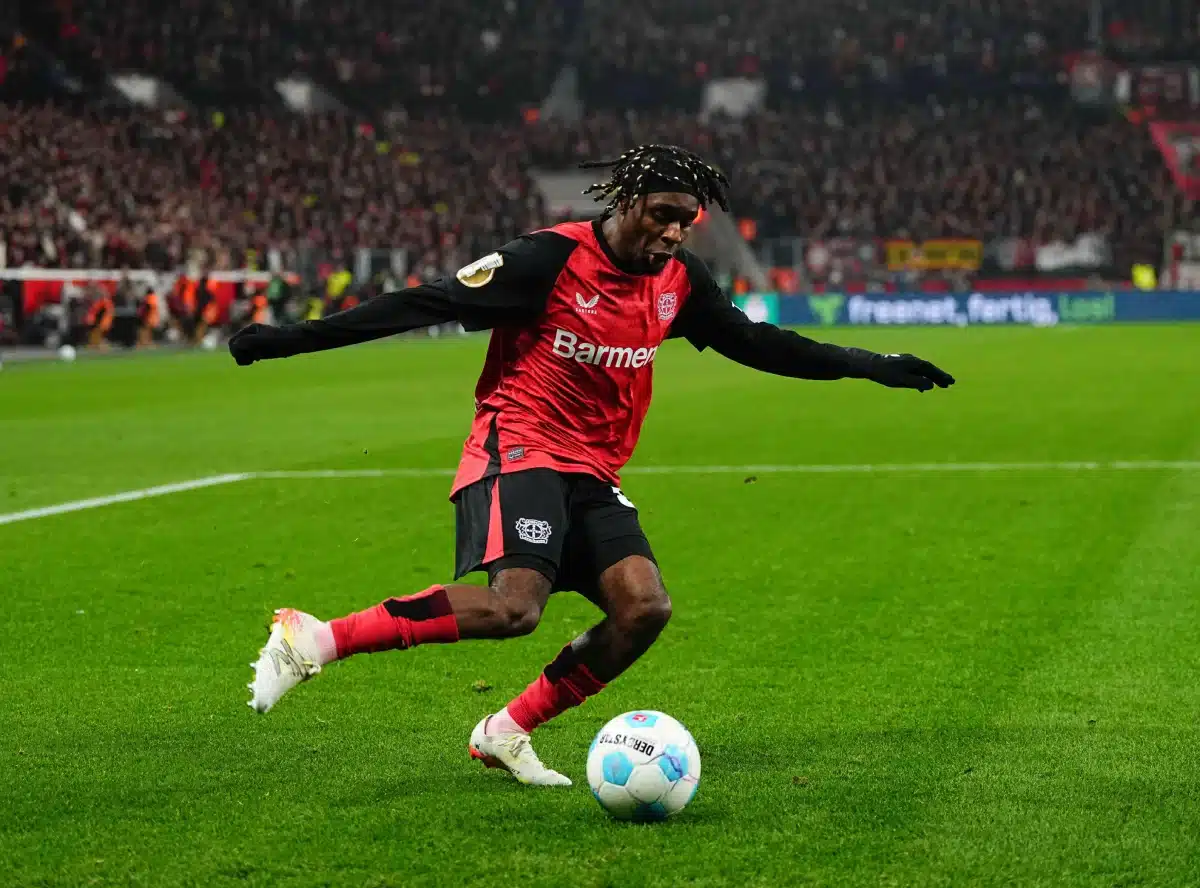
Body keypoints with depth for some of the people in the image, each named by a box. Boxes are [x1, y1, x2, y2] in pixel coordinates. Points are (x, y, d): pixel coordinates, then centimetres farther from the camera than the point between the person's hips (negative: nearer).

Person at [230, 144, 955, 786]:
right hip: (519, 450, -7)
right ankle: (312, 639, -23)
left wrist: (867, 366, 21)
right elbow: (428, 303, -13)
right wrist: (292, 338, -14)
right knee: (513, 606, -29)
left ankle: (507, 732, 0)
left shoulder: (678, 280, 8)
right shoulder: (553, 258, -13)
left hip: (594, 476, 7)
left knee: (645, 607, -13)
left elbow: (753, 342, 22)